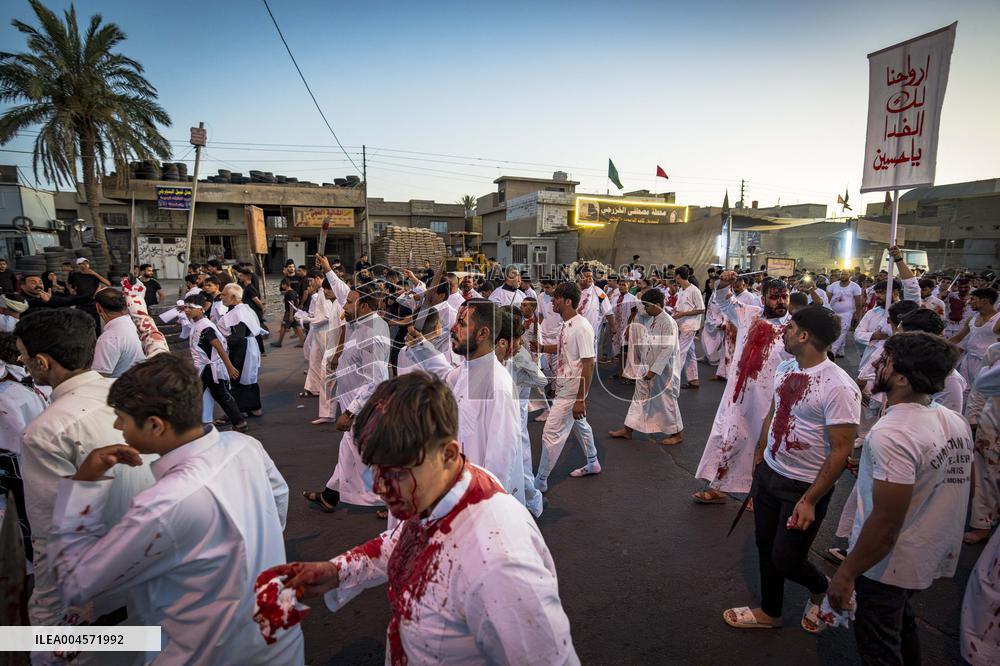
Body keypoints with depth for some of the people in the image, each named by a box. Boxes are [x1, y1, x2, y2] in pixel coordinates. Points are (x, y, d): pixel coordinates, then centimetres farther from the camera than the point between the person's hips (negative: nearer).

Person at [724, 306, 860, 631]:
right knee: (765, 547, 18)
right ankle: (769, 612, 40)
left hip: (805, 485, -7)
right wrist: (758, 455, 17)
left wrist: (810, 500, -19)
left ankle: (820, 590, 37)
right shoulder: (785, 368, 0)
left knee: (785, 559, 3)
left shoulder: (838, 387, -25)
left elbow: (841, 451, -22)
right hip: (769, 472, 7)